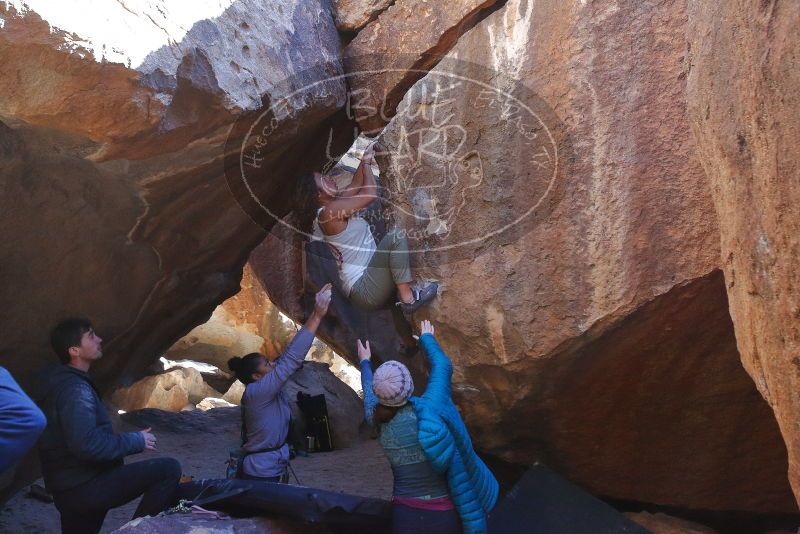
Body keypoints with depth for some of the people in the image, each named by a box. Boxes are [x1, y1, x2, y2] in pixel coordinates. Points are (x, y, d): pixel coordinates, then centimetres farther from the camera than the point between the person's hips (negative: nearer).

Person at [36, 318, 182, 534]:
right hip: (85, 486, -11)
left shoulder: (60, 382, 14)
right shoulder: (76, 389, -19)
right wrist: (137, 441, -17)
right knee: (169, 469, -16)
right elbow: (88, 445, -31)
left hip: (69, 488, 11)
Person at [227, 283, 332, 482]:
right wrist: (317, 317, -29)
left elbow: (290, 352, 0)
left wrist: (314, 314, -5)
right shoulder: (256, 392, -20)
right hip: (262, 476, -9)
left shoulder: (268, 389, 3)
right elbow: (291, 359, -28)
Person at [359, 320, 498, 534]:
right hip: (446, 515, -3)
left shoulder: (378, 419, -5)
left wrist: (365, 363, 39)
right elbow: (443, 366, 4)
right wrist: (427, 338, 23)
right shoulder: (432, 406, -15)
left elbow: (369, 394, 20)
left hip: (406, 516, 3)